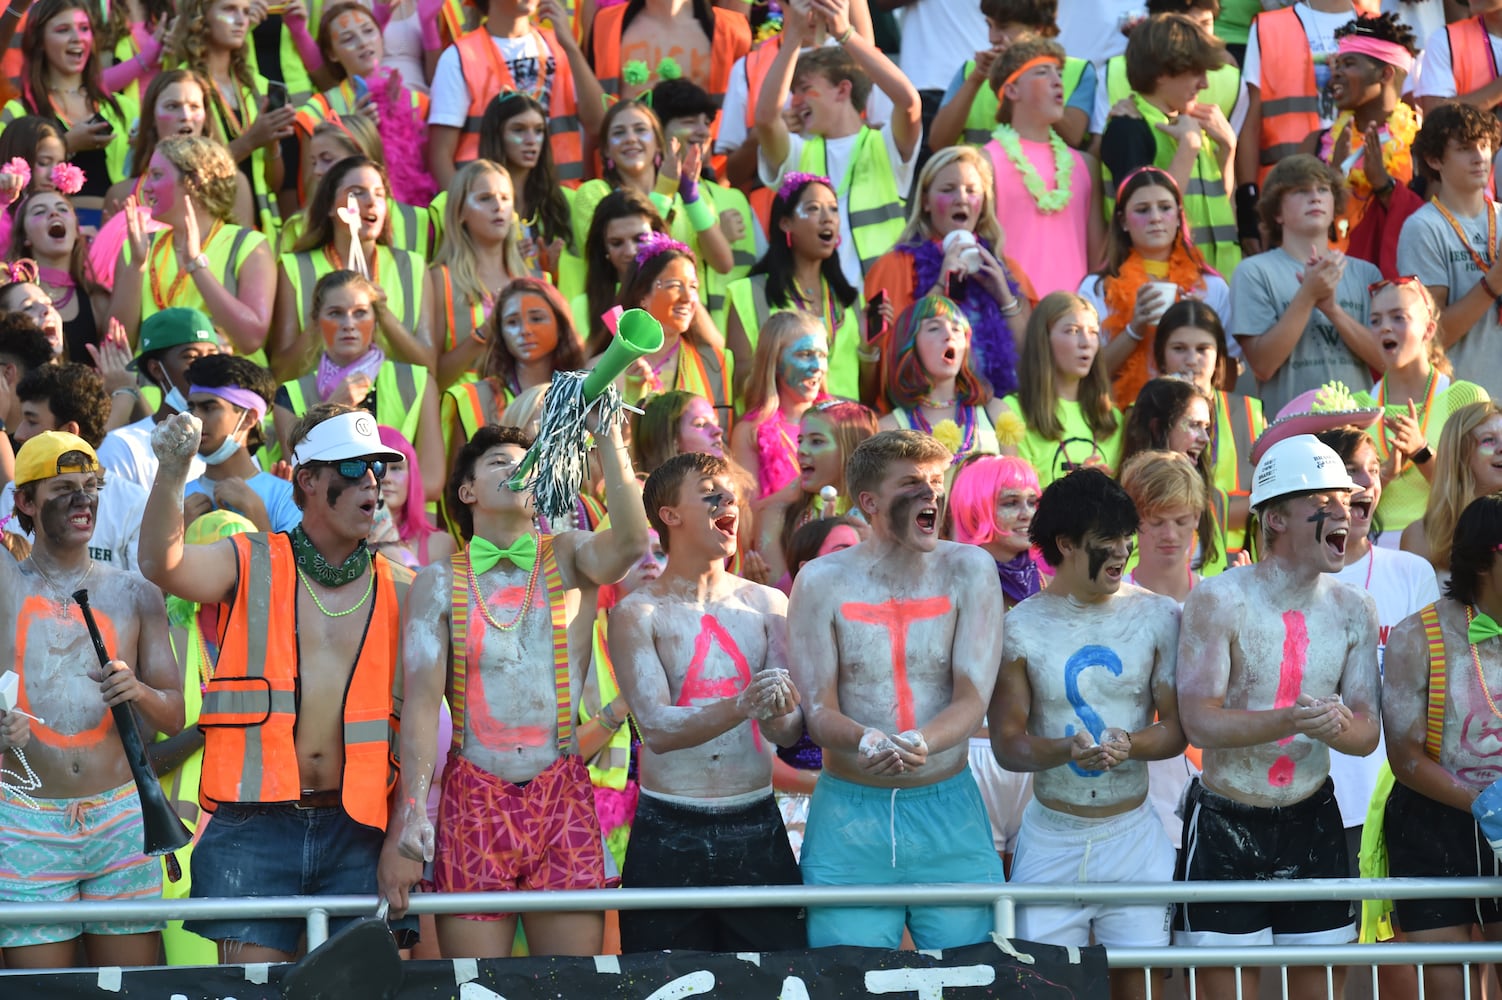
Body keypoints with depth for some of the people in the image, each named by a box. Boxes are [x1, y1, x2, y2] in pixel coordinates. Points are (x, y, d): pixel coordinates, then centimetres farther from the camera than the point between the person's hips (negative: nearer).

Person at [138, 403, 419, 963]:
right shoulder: (250, 567, 7)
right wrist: (171, 473, -31)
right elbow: (161, 565, -14)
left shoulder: (398, 591, 11)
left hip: (355, 835, 2)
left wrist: (402, 839, -1)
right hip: (256, 831, -2)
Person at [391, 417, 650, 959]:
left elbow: (629, 544, -14)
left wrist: (608, 439, -19)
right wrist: (414, 809, -13)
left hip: (563, 799, 1)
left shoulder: (568, 558, 9)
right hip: (474, 800, -1)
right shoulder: (440, 583, 6)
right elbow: (422, 697, -2)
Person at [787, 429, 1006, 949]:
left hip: (951, 813, 1)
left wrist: (921, 744, -26)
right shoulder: (823, 581, -1)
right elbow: (818, 711, -4)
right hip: (848, 813, -1)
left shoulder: (968, 570, 1)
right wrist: (866, 742, -27)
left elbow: (973, 699, -5)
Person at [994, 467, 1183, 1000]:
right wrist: (1067, 750, -24)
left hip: (1133, 833, 1)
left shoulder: (1157, 616, 1)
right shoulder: (1021, 627, -3)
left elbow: (1176, 730, 1)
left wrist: (1130, 746, -21)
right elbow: (1007, 743, -4)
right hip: (1052, 835, -1)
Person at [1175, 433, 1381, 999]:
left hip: (1313, 821, 4)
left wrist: (1340, 728, -23)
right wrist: (1291, 722, -33)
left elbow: (1367, 733, 1)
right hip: (1226, 823, -4)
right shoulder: (1218, 602, -11)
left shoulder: (1353, 611, 3)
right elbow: (1198, 722, -19)